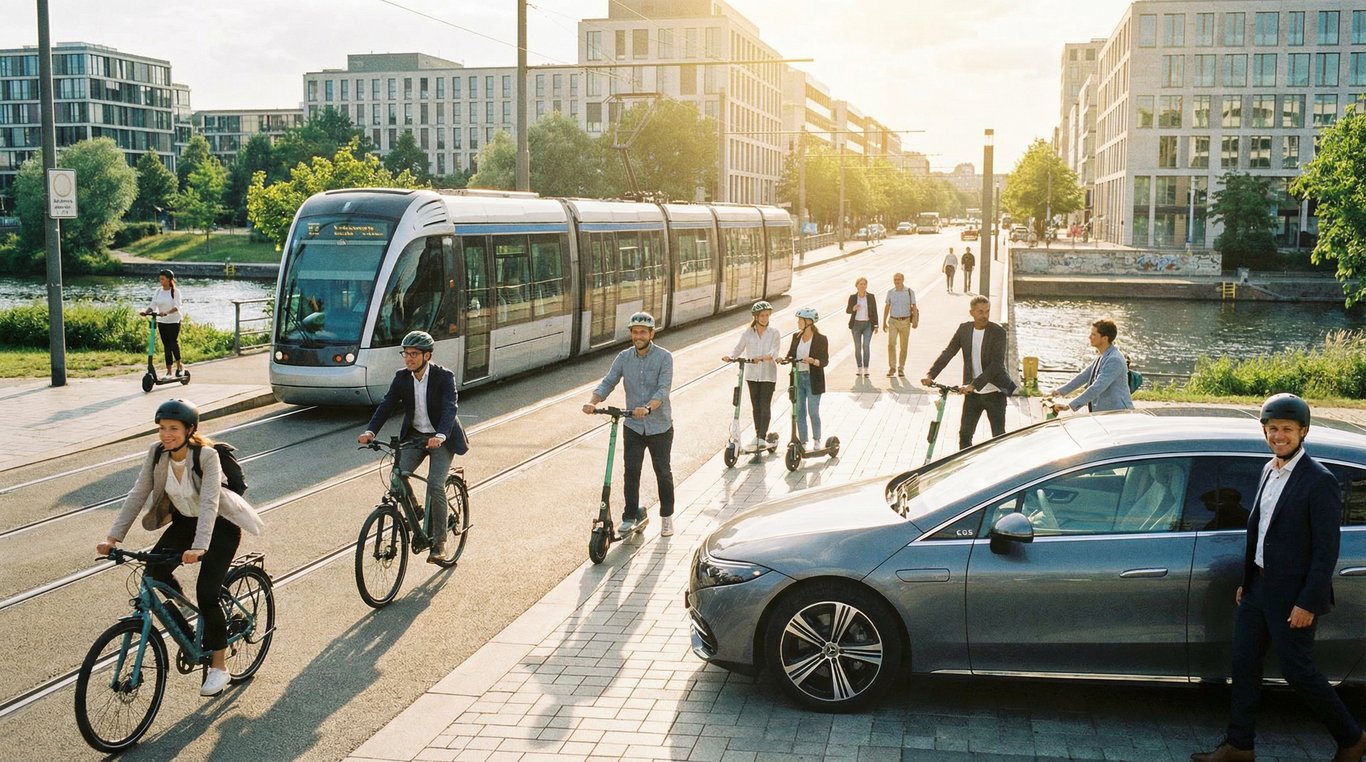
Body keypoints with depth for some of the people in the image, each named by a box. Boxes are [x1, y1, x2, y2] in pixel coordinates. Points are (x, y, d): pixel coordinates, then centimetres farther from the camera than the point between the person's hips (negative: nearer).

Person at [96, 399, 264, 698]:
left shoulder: (207, 455, -28)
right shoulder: (157, 453, -13)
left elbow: (209, 502, -37)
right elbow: (137, 495, -13)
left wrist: (199, 547, -49)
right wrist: (114, 536, -22)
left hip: (219, 526, -6)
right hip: (184, 522, 6)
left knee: (206, 593, -15)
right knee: (156, 569, -18)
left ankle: (219, 667, 2)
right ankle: (189, 636, 2)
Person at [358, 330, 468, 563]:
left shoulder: (444, 377, -16)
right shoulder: (402, 377, -2)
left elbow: (450, 408, -28)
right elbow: (387, 404, -8)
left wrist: (440, 436, -46)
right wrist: (370, 431, -25)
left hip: (441, 439, -4)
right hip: (414, 436, 4)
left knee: (435, 485, -19)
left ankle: (439, 542, -7)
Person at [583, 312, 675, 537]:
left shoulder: (664, 357, -11)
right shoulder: (624, 357, 0)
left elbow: (663, 389, -22)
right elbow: (608, 382, -7)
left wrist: (647, 408, -40)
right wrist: (593, 402, -26)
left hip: (659, 426, -3)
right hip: (633, 426, 3)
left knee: (663, 473, 8)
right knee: (631, 472, 2)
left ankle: (667, 517, 23)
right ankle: (631, 516, 15)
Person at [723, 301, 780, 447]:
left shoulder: (773, 333, -2)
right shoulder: (748, 333, 3)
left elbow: (774, 351, -14)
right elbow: (738, 348, 1)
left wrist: (764, 357, -35)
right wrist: (730, 356, -20)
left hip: (768, 374, -2)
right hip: (752, 374, 2)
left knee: (765, 406, -5)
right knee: (755, 406, 10)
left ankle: (763, 436, -2)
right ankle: (757, 434, 20)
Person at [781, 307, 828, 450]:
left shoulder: (821, 339, -8)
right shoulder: (796, 336, 8)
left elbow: (825, 361, -11)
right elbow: (791, 355, 12)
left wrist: (812, 361, -29)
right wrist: (785, 359, -10)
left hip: (813, 380, -5)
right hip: (798, 378, 5)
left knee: (813, 412, -1)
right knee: (799, 412, 6)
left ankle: (816, 440, 20)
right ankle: (802, 441, 15)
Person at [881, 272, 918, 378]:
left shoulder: (910, 292, 0)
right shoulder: (890, 293, 5)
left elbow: (914, 308, 1)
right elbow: (886, 308, 12)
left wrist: (915, 320, -12)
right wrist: (884, 322, 10)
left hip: (905, 322, -1)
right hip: (893, 321, 1)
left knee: (903, 346, 4)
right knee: (891, 344, -13)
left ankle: (901, 369, 14)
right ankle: (892, 367, -8)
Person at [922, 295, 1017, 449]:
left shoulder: (998, 332, -14)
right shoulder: (964, 329, 0)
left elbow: (996, 364, -22)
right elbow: (948, 353, -1)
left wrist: (974, 385, -30)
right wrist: (930, 374, -15)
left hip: (994, 392, -4)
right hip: (972, 393, 4)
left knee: (999, 436, 1)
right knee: (964, 434, 6)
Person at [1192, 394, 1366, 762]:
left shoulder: (1319, 482, -18)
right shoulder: (1269, 471, 8)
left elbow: (1326, 549, -18)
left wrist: (1308, 603, -19)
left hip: (1292, 595, -8)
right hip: (1259, 587, 8)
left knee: (1297, 670, 2)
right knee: (1244, 663, 11)